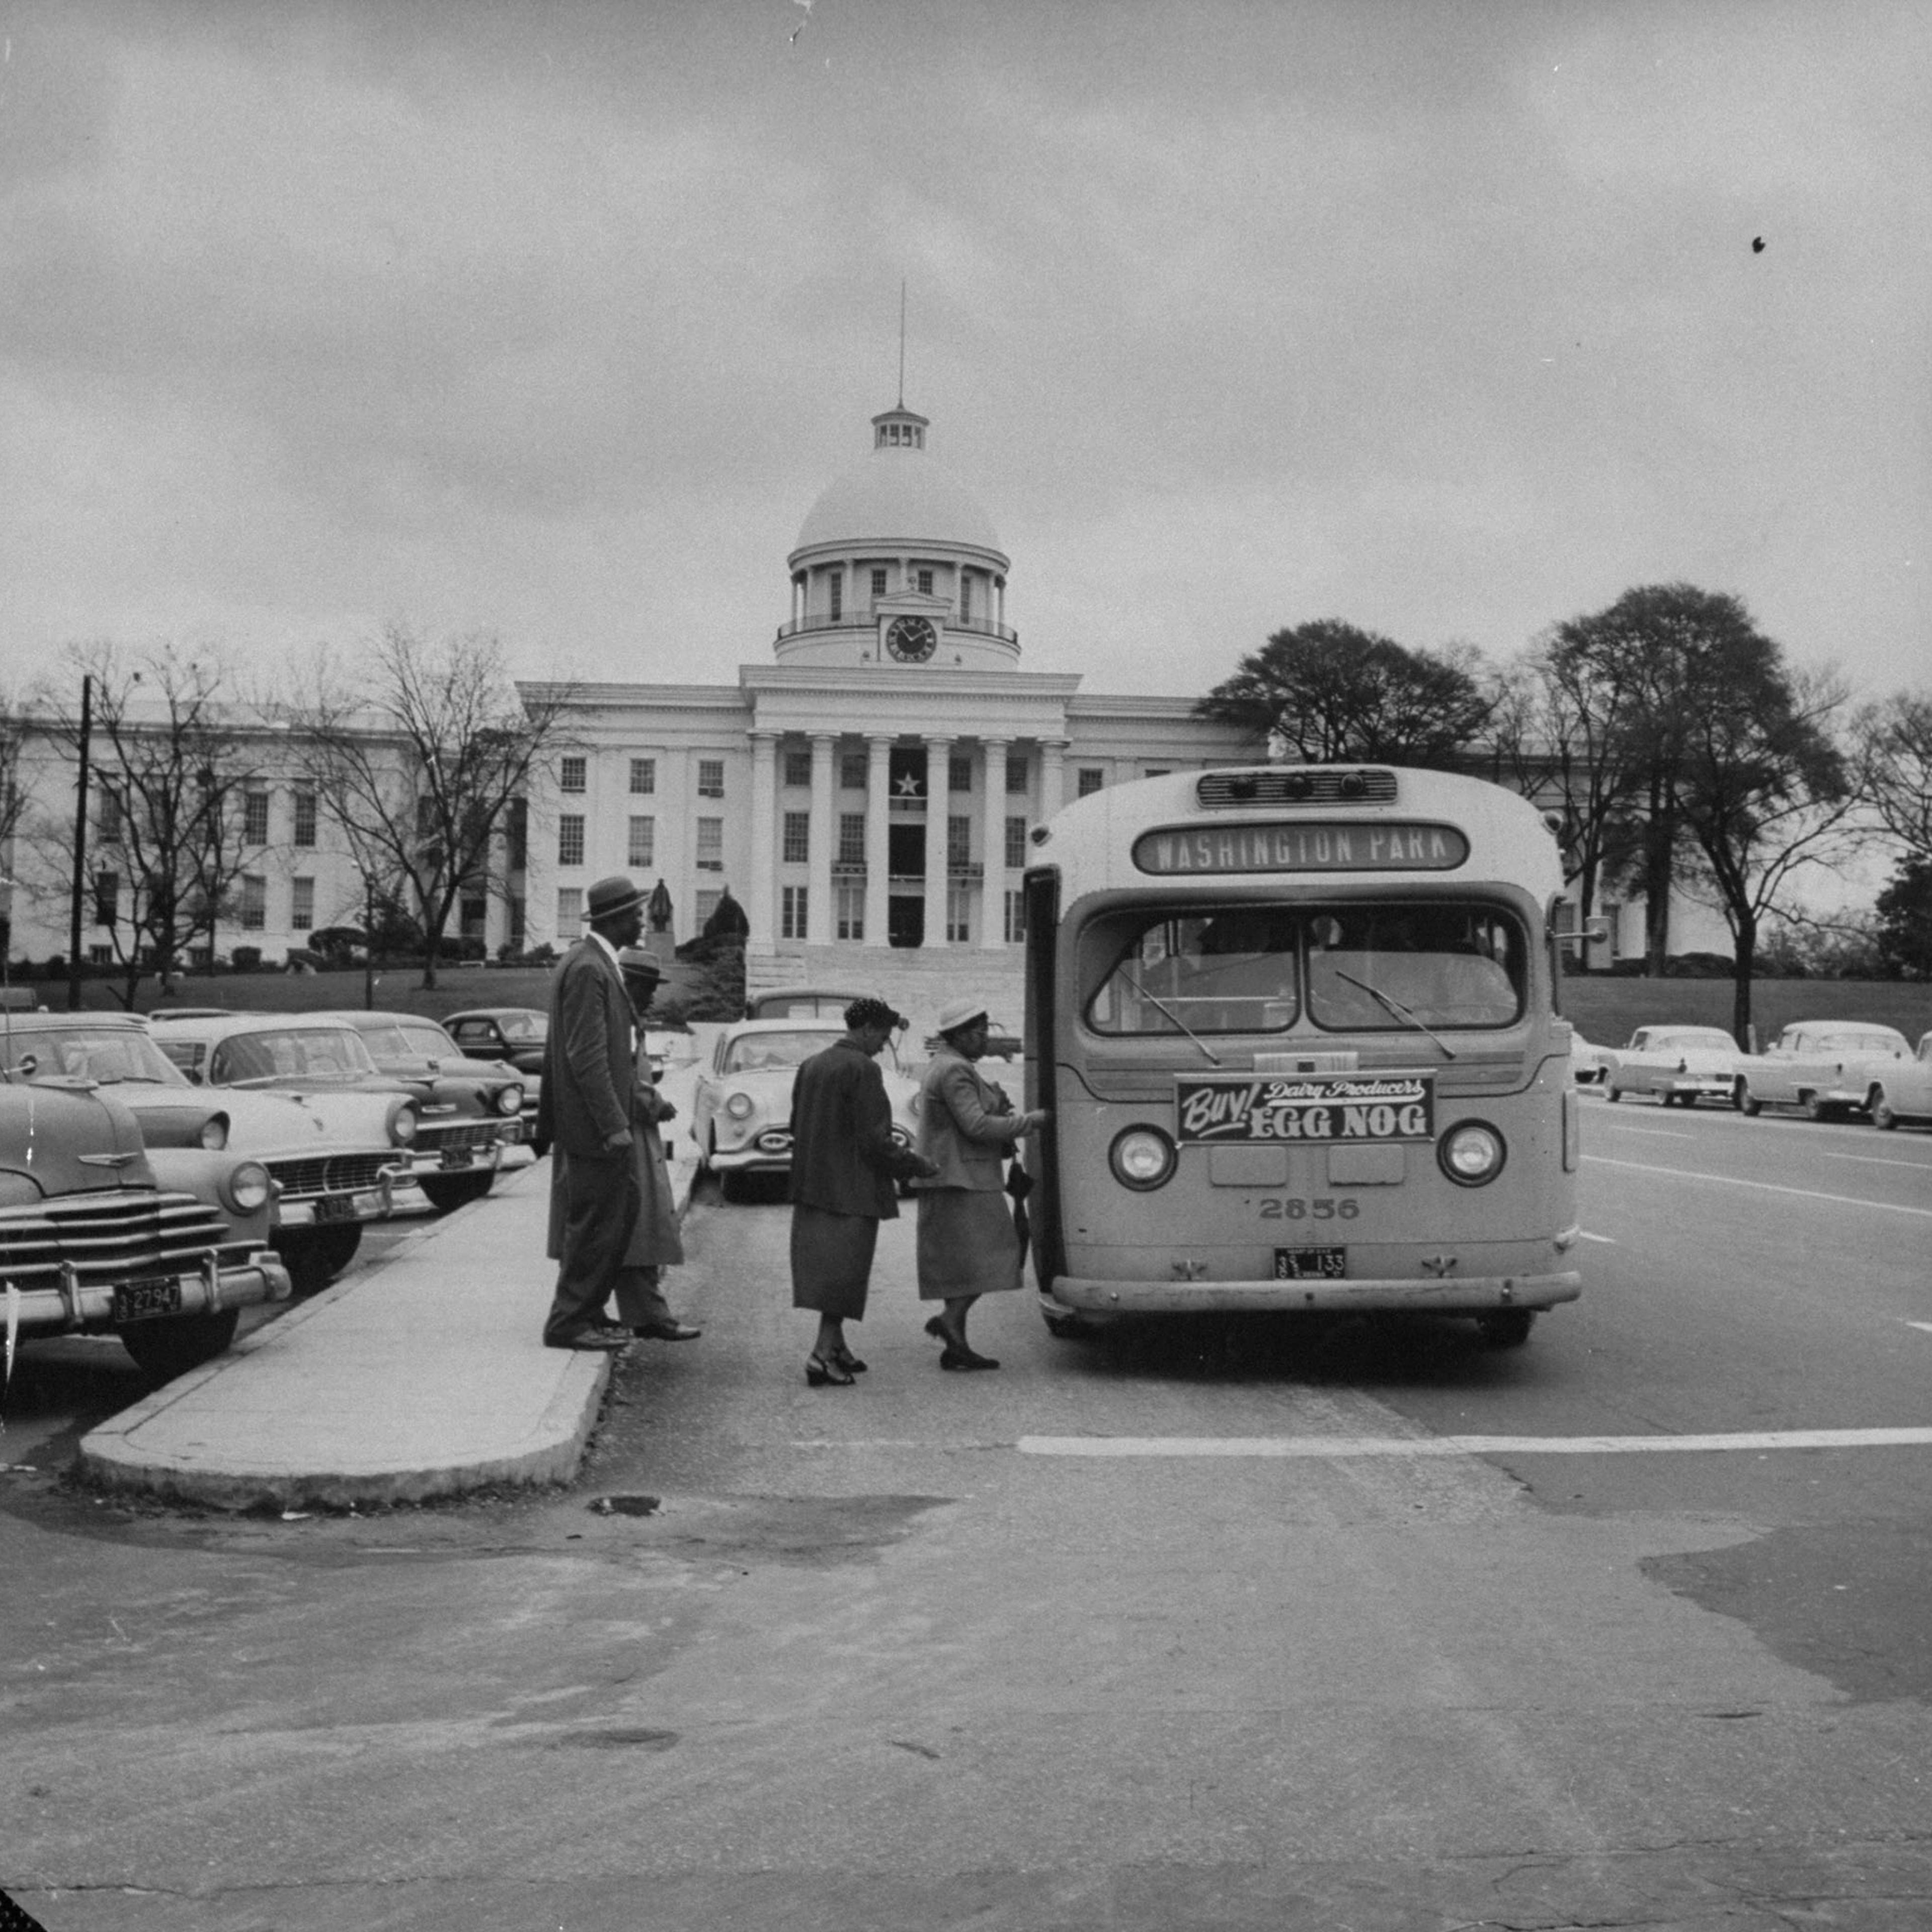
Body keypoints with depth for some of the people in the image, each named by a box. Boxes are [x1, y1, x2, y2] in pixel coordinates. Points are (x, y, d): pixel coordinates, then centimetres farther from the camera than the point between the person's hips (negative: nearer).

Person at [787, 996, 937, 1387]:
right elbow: (874, 1139, -17)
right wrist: (915, 1164, -6)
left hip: (812, 1184, 8)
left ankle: (835, 1345, 23)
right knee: (846, 1269, -3)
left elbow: (797, 1126, 15)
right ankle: (823, 1352, -8)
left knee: (823, 1264, 14)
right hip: (852, 1189, -8)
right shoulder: (863, 1070, -15)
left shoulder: (811, 1066, 10)